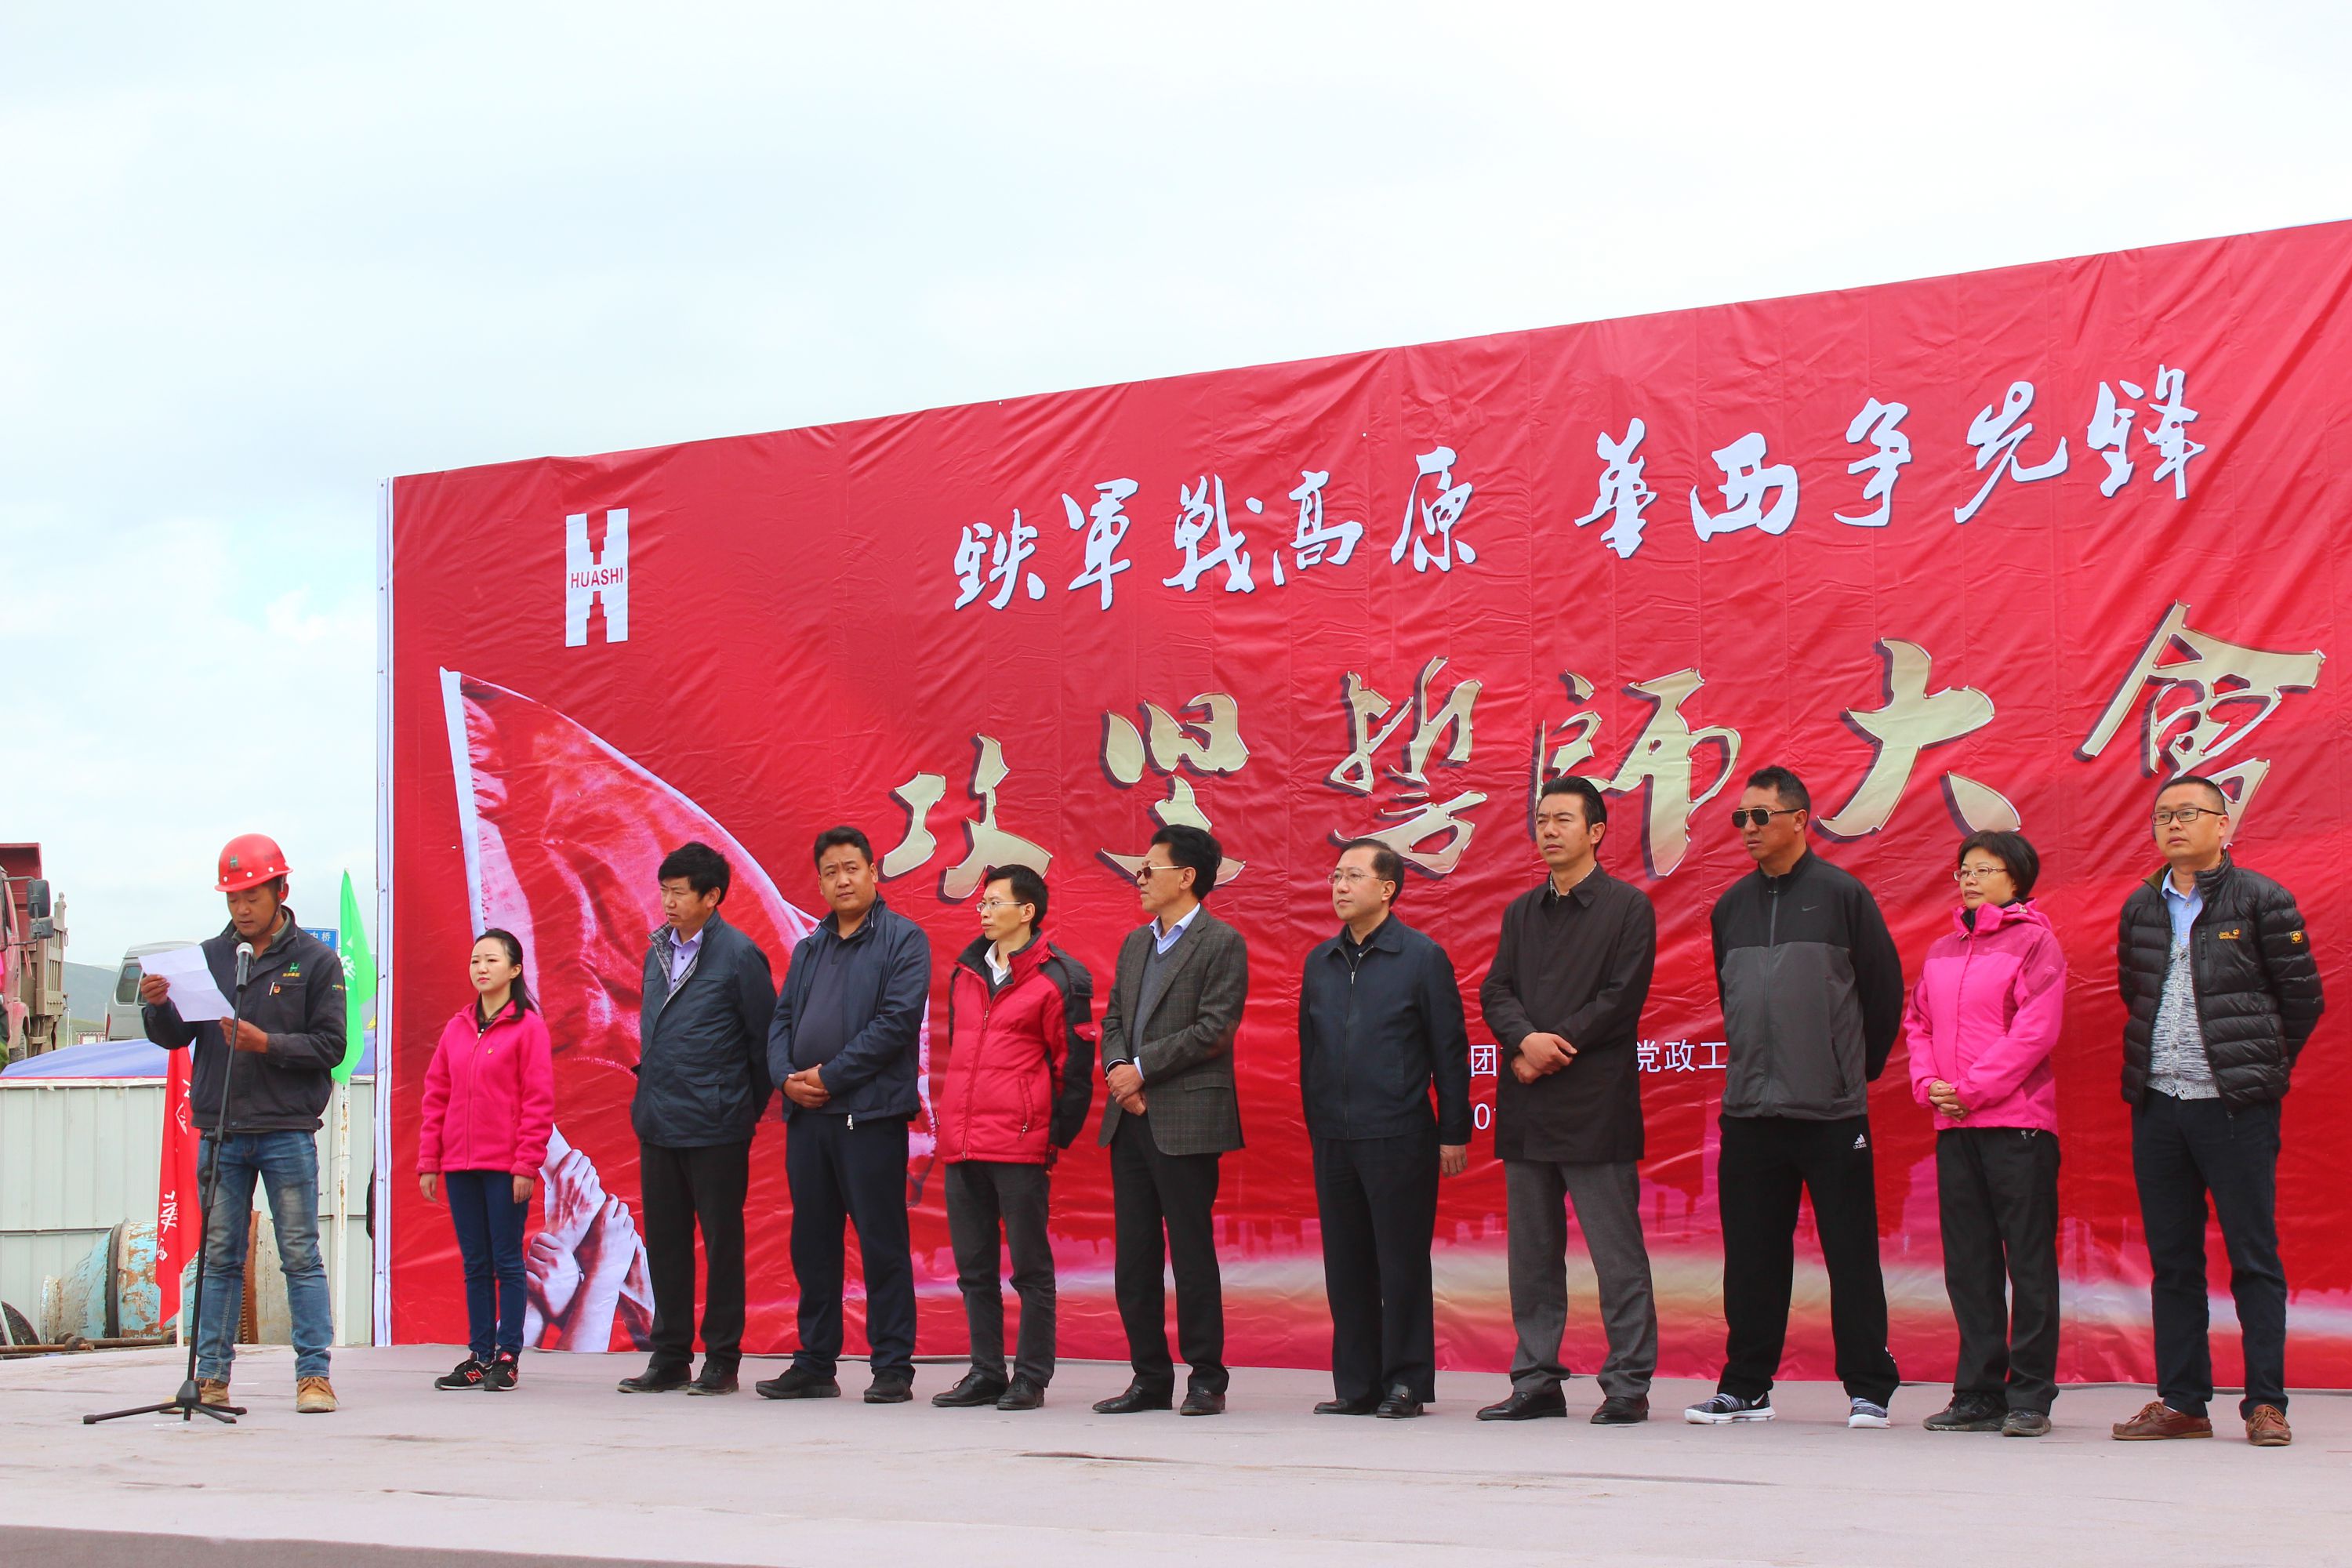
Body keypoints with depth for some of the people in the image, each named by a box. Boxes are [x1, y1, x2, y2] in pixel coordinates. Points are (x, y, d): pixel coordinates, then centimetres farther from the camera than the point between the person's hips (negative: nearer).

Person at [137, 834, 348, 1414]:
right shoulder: (208, 957, 9)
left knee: (301, 1257, 0)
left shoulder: (315, 960, 1)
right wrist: (158, 1006, -14)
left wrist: (266, 1044, -17)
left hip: (288, 1132, -3)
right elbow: (175, 1037, 6)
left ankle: (314, 1373, 3)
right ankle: (211, 1376, 11)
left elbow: (331, 1044, -4)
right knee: (219, 1257, 6)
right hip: (221, 1133, 3)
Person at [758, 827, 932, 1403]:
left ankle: (893, 1368, 2)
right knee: (812, 1243, 10)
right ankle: (815, 1364, 17)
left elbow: (897, 1021, -12)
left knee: (881, 1243, -4)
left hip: (870, 1113, -6)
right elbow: (782, 1019, 16)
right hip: (806, 1114, 7)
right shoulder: (810, 947, 19)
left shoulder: (903, 939, -2)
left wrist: (831, 1077, -13)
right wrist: (787, 1075, -4)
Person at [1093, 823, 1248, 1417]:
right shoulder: (1135, 944, 18)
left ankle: (1206, 1378, 5)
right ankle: (1150, 1378, 15)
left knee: (1192, 1252, -3)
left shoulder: (1222, 944, -5)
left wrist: (1142, 1069, -13)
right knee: (1134, 1256, 8)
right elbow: (1113, 1020, 16)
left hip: (1187, 1118, -7)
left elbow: (1214, 1028, -13)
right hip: (1131, 1119, 7)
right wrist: (1118, 1070, -4)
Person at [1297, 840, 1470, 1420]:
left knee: (1402, 1264, 0)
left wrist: (1454, 1133, -5)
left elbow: (1449, 1049, -2)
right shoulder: (1320, 962, 12)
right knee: (1345, 1265, 7)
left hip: (1399, 1138, -5)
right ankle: (1356, 1385, 15)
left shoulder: (1422, 957, -2)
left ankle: (1406, 1384, 8)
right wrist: (1316, 1127, 14)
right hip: (1333, 1141, 5)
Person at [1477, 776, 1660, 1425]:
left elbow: (1621, 999, -8)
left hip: (1596, 1103, -6)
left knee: (1617, 1252, -3)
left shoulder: (1627, 907, 0)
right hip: (1527, 1107, 6)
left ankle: (1628, 1386, 2)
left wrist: (1551, 1049, -12)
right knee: (1531, 1254, 9)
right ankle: (1536, 1381, 15)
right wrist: (1525, 1039, -12)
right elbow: (1495, 991, 8)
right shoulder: (1522, 912, 17)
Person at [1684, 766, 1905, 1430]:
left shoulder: (1842, 895, -2)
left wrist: (1858, 1068, 8)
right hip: (1749, 1110, 4)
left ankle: (1868, 1388, 7)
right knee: (1751, 1258, 7)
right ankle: (1745, 1387, 15)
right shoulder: (1732, 906, 12)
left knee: (1852, 1256, -1)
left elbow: (1884, 989, 2)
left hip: (1834, 1111, -4)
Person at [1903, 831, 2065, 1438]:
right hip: (1954, 1126, 6)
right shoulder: (1942, 950, 17)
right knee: (1968, 1263, 7)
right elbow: (1918, 1022, 17)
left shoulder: (2033, 941, -2)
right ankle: (1978, 1393, 13)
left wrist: (1971, 1088, -13)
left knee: (2029, 1262, -2)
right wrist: (1929, 1083, -2)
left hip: (2017, 1122, -6)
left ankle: (2030, 1397, 2)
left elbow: (2035, 1031, -11)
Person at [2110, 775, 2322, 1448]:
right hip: (2157, 1105, 5)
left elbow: (2302, 997, 2)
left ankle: (2266, 1403, 4)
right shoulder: (2141, 907, 11)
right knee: (2172, 1260, 8)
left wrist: (2259, 1068, 7)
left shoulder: (2262, 900, -3)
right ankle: (2181, 1401, 13)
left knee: (2255, 1258, -1)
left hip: (2236, 1108, -4)